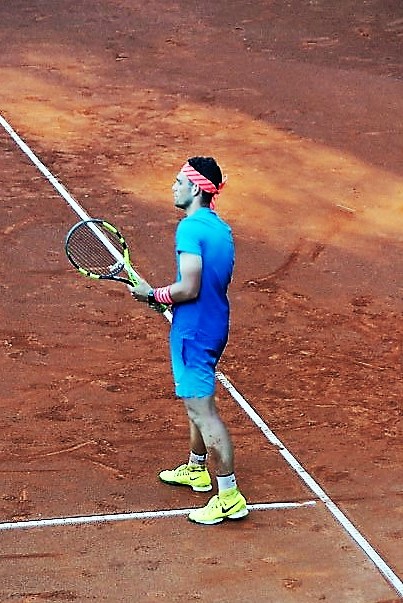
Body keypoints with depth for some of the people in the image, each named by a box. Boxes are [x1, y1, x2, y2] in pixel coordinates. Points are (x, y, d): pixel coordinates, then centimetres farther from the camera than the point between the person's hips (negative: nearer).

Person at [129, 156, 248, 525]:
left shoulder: (191, 228, -20)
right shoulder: (220, 228, 9)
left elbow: (189, 289, -25)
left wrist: (153, 295, -9)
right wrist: (167, 297, 14)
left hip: (193, 332, -10)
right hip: (215, 325, 10)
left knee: (202, 410, -7)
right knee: (198, 403, 26)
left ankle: (229, 497, -5)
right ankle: (196, 469, 44)